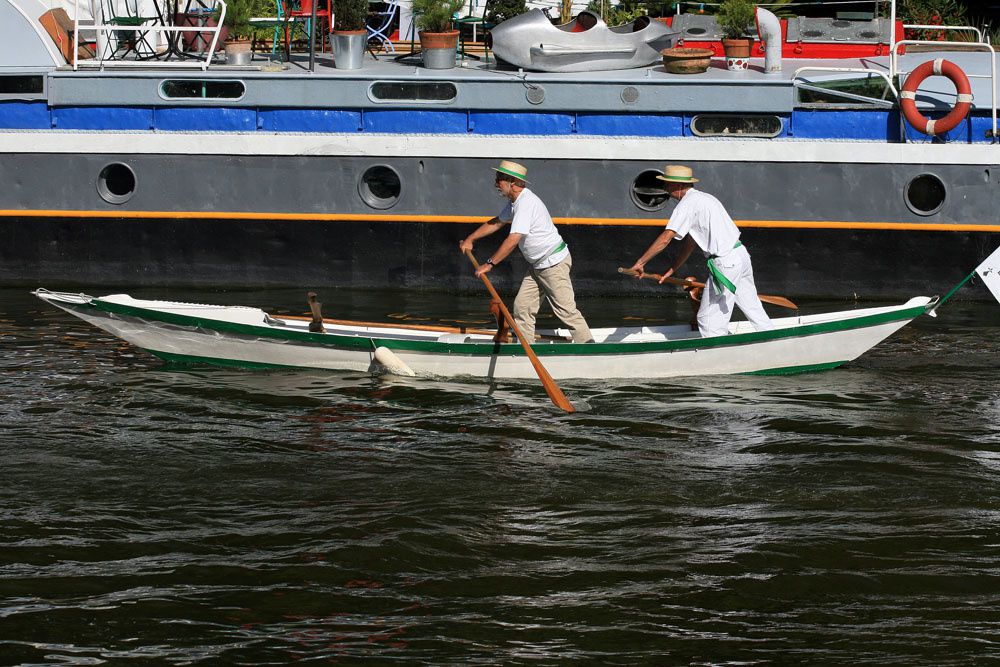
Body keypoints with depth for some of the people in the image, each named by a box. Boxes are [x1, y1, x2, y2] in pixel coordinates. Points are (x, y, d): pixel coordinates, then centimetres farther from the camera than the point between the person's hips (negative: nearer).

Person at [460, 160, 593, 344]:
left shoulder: (526, 203, -25)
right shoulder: (515, 201, 8)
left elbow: (513, 240, -30)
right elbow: (496, 222, 23)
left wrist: (489, 264, -26)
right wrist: (470, 239, 19)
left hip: (554, 263, -10)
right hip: (537, 265, 10)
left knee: (566, 311, -10)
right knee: (522, 307, 8)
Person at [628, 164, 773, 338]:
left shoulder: (687, 204, -11)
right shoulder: (704, 198, 19)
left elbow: (665, 239, -19)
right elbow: (690, 242, 24)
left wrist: (640, 263, -15)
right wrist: (672, 270, 23)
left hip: (726, 263, -9)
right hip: (741, 254, 9)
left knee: (709, 321, -3)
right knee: (753, 309, 17)